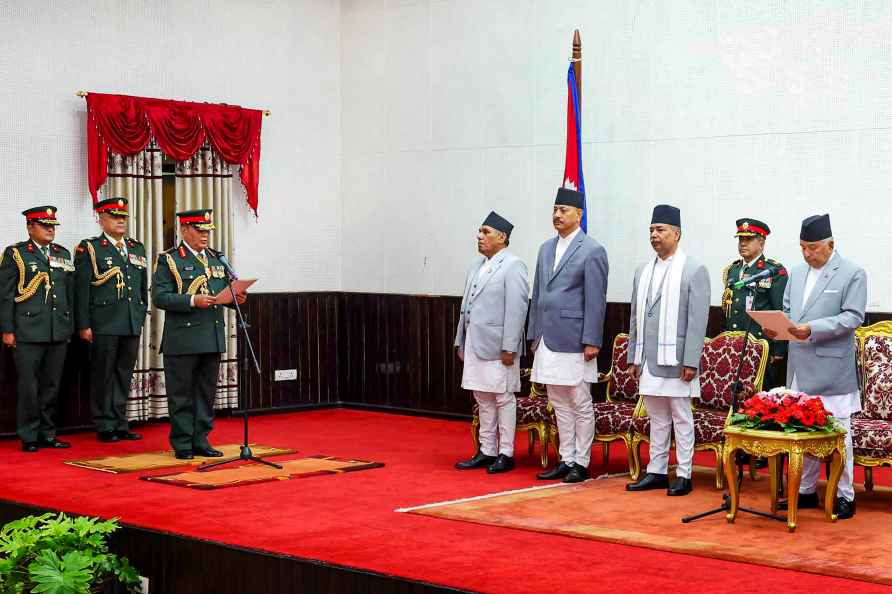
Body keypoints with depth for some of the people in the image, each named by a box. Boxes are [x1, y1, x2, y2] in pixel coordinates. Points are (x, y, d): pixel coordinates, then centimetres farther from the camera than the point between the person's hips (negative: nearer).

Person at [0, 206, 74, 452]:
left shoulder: (63, 254, 15)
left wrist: (70, 326, 13)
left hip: (59, 332, 5)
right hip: (28, 332, -5)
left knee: (52, 385, 8)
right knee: (29, 386, -2)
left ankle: (47, 433, 17)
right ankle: (29, 437, 6)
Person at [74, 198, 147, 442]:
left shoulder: (137, 248, 15)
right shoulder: (89, 249, -1)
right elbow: (81, 290, -5)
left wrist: (141, 318, 14)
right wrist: (83, 325, -10)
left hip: (132, 324, 5)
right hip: (104, 325, -5)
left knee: (124, 375, 9)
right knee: (104, 375, 0)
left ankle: (120, 424, 17)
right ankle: (105, 426, 7)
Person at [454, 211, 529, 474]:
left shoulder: (513, 266, -9)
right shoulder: (477, 265, 14)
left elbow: (516, 309, -15)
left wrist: (509, 347, -19)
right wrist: (461, 341, 14)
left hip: (497, 345, -8)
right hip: (475, 344, 8)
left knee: (503, 398, 1)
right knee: (483, 398, 12)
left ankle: (506, 454, 8)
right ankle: (486, 452, 20)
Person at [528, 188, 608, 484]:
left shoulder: (592, 251, -7)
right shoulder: (546, 248, 14)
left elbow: (596, 300, -11)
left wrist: (591, 342, -14)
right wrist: (534, 334, 13)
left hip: (574, 341, -7)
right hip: (548, 339, 7)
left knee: (580, 405, 2)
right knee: (559, 404, 12)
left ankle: (581, 463, 9)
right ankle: (566, 460, 19)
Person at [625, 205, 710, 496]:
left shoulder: (694, 270, -5)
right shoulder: (643, 271, 13)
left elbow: (698, 319, -10)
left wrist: (691, 362, -14)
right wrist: (633, 357, 12)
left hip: (676, 359, -6)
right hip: (648, 360, 6)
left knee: (681, 417, 2)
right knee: (657, 418, 12)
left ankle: (683, 475, 8)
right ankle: (656, 472, 19)